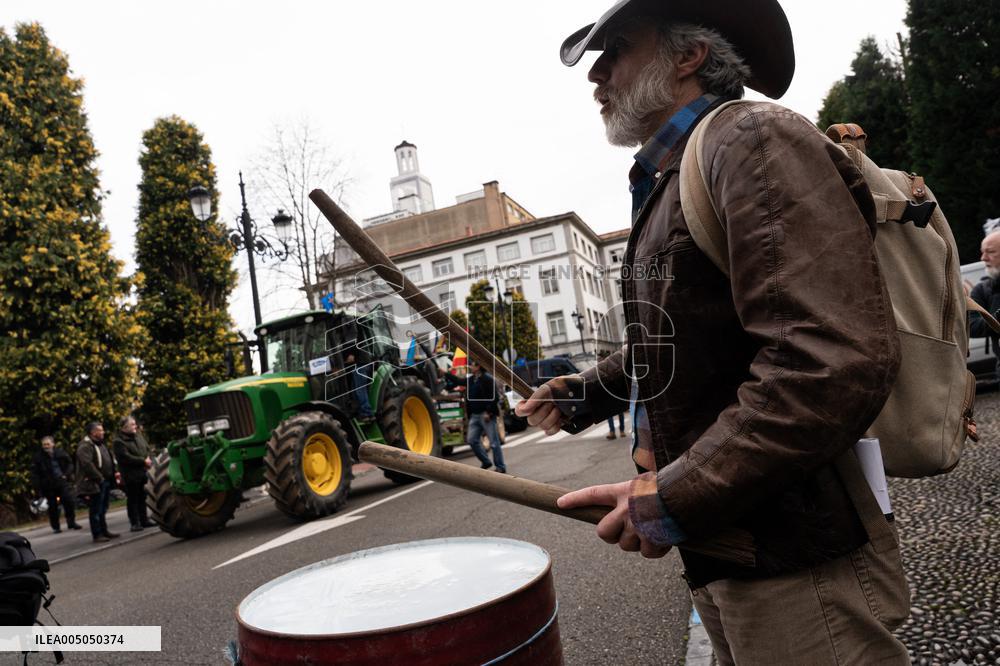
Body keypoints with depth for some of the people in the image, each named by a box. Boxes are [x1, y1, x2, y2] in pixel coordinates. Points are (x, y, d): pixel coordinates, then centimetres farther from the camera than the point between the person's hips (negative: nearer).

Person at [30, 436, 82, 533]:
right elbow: (35, 473, -7)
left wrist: (66, 475, -4)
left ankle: (71, 522, 12)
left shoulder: (60, 452, 1)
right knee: (53, 506, 5)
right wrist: (38, 488, -13)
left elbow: (70, 464, 11)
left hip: (63, 482, 1)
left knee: (70, 501, -4)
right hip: (49, 485, -1)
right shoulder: (39, 456, -6)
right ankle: (55, 527, 17)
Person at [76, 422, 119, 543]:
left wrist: (112, 474, 12)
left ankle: (104, 531, 24)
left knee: (103, 510, 16)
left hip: (105, 482, 9)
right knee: (96, 510, -4)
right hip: (94, 483, -9)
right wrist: (99, 478, -21)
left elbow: (108, 461, 24)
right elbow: (87, 464, -24)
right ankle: (97, 534, 1)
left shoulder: (100, 444, 17)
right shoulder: (85, 446, -14)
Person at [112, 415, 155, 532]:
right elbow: (126, 458, -19)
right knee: (132, 499, -1)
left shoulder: (138, 435, 12)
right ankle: (135, 523, 4)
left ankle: (144, 520, 20)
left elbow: (147, 448, 15)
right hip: (130, 475, -6)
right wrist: (143, 461, -16)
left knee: (142, 498, 12)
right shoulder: (118, 441, -11)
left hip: (143, 472, 6)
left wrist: (149, 459, -5)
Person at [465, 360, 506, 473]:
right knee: (472, 440, 5)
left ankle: (500, 467, 7)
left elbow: (494, 397, -17)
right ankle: (485, 462, 19)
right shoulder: (469, 380, 13)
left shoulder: (488, 379, -12)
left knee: (494, 442, -2)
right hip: (474, 416, 8)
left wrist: (488, 412, -20)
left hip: (487, 415, -8)